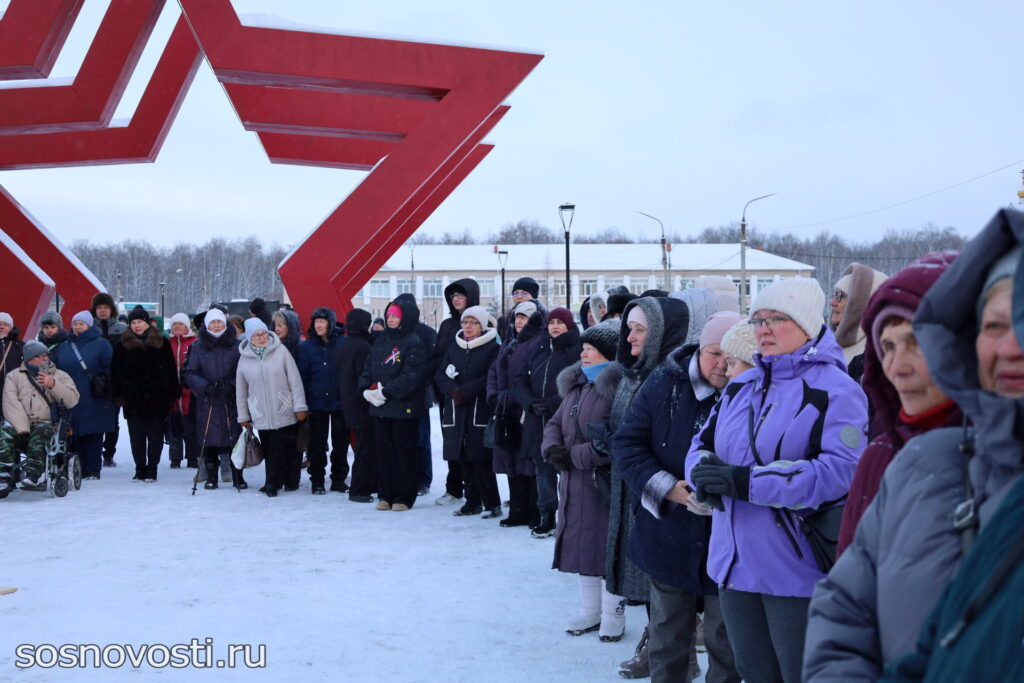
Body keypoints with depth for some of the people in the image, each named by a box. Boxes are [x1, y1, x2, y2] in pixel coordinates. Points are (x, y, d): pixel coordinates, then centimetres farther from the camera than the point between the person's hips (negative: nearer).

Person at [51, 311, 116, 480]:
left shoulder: (100, 344, 1)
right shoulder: (62, 347, 15)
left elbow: (109, 370, -2)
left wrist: (104, 385, -11)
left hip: (94, 402, -4)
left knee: (94, 436, -2)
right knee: (76, 436, 5)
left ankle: (93, 469, 2)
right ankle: (78, 469, 11)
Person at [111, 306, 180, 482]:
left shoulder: (161, 343, 4)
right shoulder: (123, 345, 6)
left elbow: (171, 370, 5)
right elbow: (115, 372, 6)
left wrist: (173, 393, 0)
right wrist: (117, 395, -2)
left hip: (157, 398, -1)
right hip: (133, 399, 1)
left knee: (155, 435, 2)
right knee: (137, 436, 5)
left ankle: (152, 468, 10)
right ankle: (140, 469, 13)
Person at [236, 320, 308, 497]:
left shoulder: (280, 351, -3)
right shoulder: (245, 358, 4)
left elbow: (295, 380, -3)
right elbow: (241, 390, 12)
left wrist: (300, 407, -5)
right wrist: (243, 416, 13)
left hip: (283, 413, -2)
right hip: (261, 415, 2)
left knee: (278, 450, -2)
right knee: (268, 450, 6)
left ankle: (272, 483, 6)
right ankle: (275, 482, 16)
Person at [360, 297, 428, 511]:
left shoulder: (414, 344, -8)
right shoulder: (381, 342, 15)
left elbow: (411, 376, -17)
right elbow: (368, 368, 15)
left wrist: (386, 391, -18)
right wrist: (367, 389, -3)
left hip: (404, 407, -7)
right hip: (379, 406, 7)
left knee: (404, 452, 0)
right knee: (384, 451, 10)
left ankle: (404, 497, 6)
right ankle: (385, 495, 18)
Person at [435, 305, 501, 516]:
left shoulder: (493, 348, 0)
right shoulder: (454, 348, 16)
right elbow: (440, 375, 9)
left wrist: (465, 391, -15)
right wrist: (453, 391, -10)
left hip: (481, 411, -5)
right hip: (456, 411, 5)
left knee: (481, 459, -9)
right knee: (463, 459, 6)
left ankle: (492, 504, -1)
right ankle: (473, 502, 16)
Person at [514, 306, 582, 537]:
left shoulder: (577, 350, -3)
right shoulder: (538, 350, 15)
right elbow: (519, 380, 12)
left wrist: (552, 403, -16)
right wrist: (530, 403, -5)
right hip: (538, 422, 6)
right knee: (544, 470, 10)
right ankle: (546, 518, 19)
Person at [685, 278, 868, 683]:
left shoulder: (836, 390, -10)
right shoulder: (740, 387, 13)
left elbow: (840, 470, -23)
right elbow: (703, 444, 14)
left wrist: (745, 481, -25)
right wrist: (706, 475, -12)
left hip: (798, 573, -7)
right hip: (735, 565, 7)